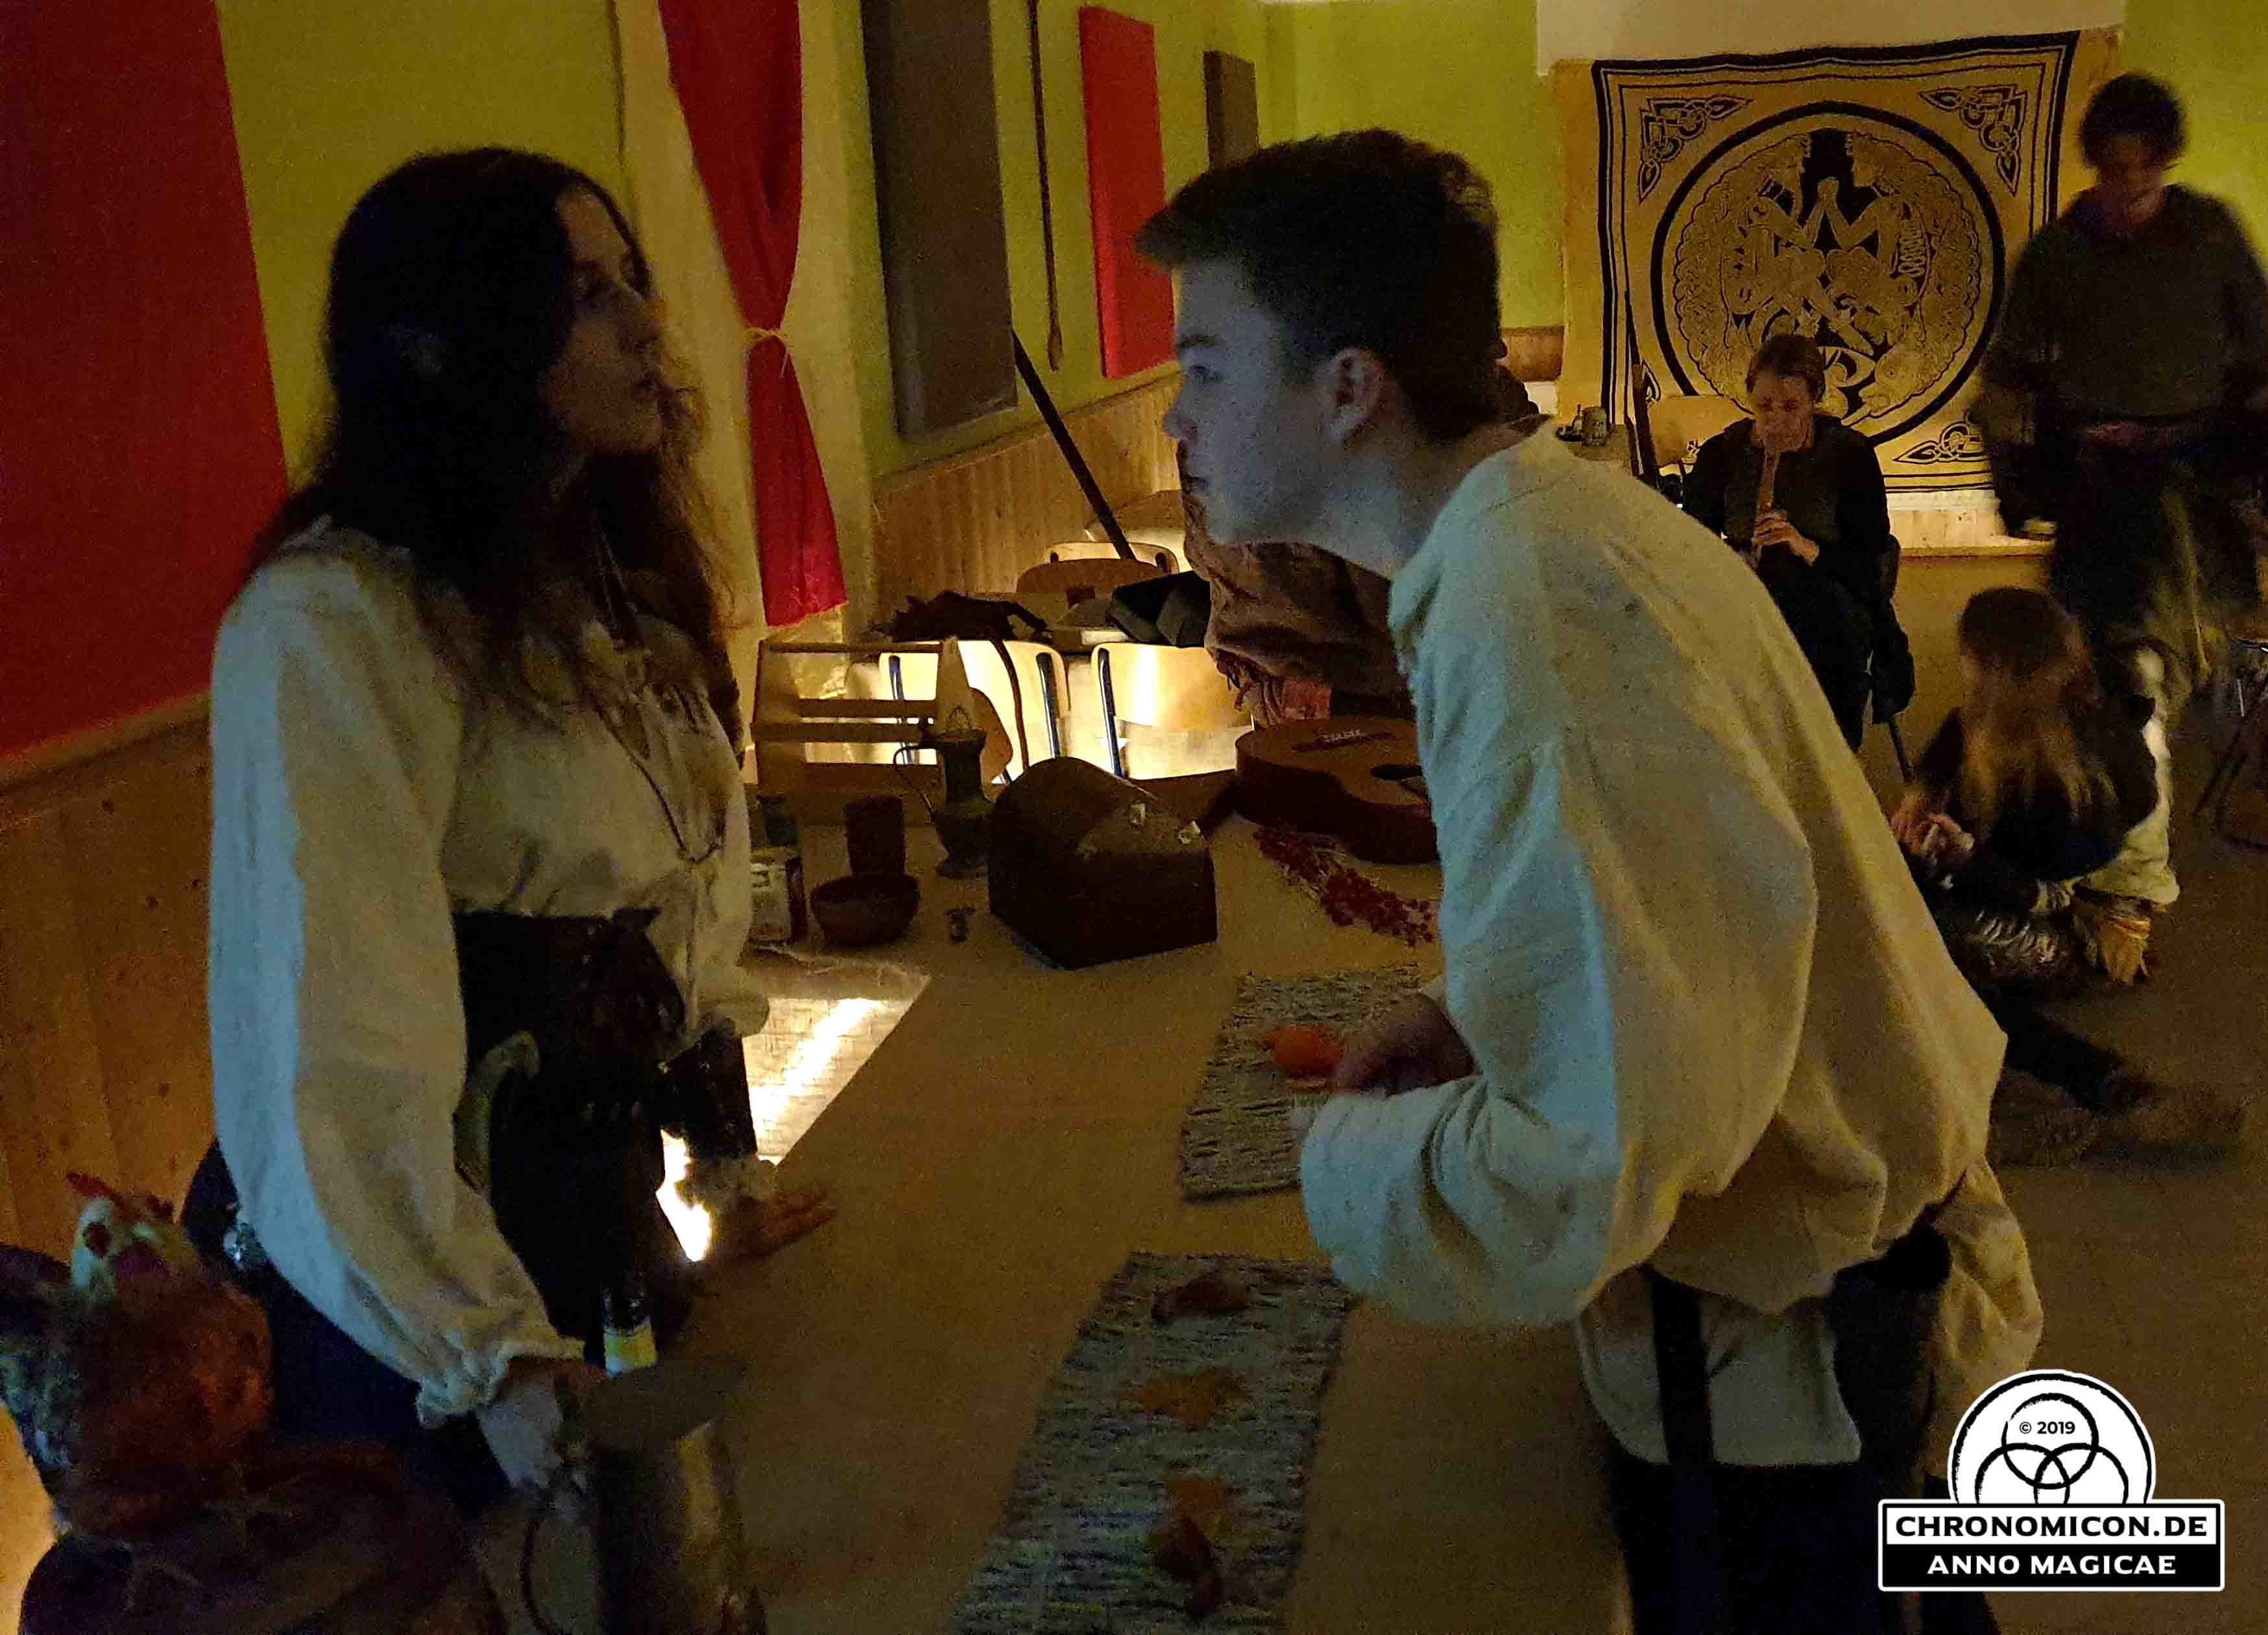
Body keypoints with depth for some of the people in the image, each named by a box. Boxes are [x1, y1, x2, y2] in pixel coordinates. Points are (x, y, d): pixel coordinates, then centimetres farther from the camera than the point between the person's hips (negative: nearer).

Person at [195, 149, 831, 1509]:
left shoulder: (618, 582, 5)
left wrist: (730, 1167, 8)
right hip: (408, 1291, -8)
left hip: (602, 1228, 8)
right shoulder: (330, 628, -23)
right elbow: (334, 1048, -27)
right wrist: (495, 1356, -28)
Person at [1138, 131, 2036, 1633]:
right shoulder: (1561, 514, 2)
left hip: (1791, 1352, -9)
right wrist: (1474, 1017, 2)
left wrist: (1343, 1149, -16)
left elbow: (1582, 1179, -34)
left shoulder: (1524, 617, -30)